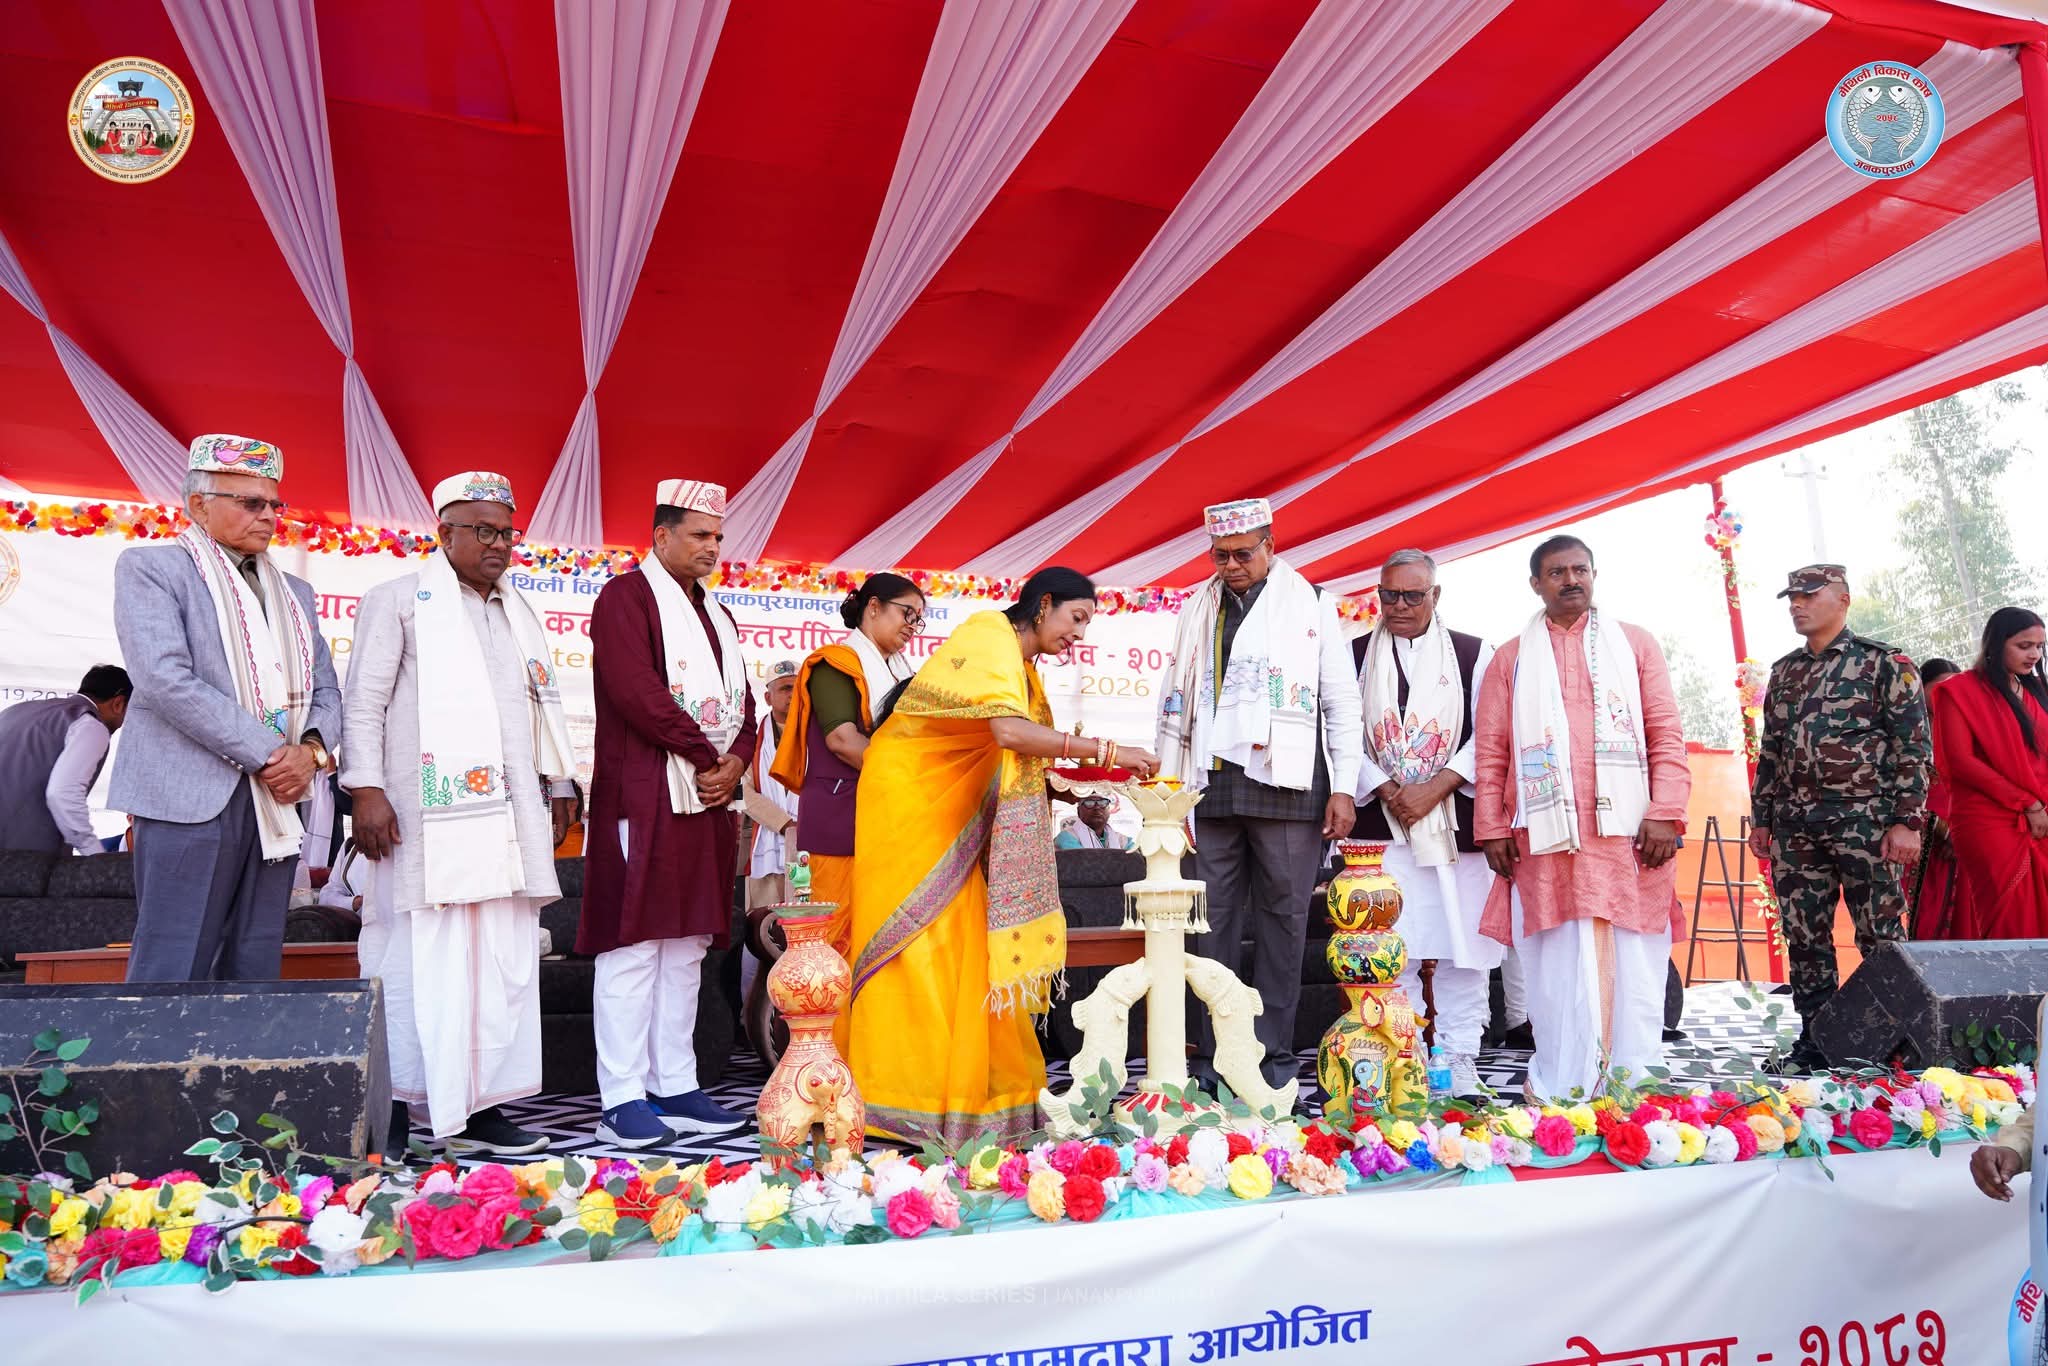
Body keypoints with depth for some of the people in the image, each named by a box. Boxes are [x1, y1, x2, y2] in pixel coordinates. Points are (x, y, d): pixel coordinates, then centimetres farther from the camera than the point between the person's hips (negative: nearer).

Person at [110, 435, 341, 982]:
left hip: (277, 802, 6)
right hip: (192, 798, -5)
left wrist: (312, 749, -5)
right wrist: (267, 755, -13)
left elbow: (327, 690, 17)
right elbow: (167, 680, -12)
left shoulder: (295, 591, 20)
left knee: (256, 974, 6)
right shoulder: (150, 566, 2)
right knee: (171, 976, -5)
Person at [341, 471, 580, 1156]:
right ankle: (392, 1106, 6)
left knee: (505, 961, 4)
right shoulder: (400, 600, 3)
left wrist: (560, 788, 18)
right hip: (431, 817, -6)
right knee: (419, 958, -4)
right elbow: (363, 702, -2)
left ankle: (480, 1106, 11)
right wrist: (365, 788, -12)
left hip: (510, 817, 6)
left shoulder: (520, 612, 21)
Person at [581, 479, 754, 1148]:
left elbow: (743, 704, 19)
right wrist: (706, 756, -11)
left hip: (709, 799, 8)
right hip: (643, 798, -8)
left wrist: (734, 764, -1)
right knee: (634, 946, -5)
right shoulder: (626, 597, -3)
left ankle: (675, 1087, 17)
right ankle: (623, 1099, 1)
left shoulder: (718, 616, 21)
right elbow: (637, 692, -15)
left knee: (687, 947, 10)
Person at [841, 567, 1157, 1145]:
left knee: (961, 944, 7)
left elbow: (1020, 762, 10)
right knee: (916, 943, -8)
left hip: (950, 811, 9)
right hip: (908, 795, -9)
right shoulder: (989, 636, -15)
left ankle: (962, 1084, 13)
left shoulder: (1020, 664, 14)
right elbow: (1009, 732, -28)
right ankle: (901, 1095, -1)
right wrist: (1102, 748, -25)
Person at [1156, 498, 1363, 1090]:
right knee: (1217, 920, 4)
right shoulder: (1196, 608, 14)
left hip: (1286, 782, -2)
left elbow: (1341, 700, 4)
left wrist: (1344, 787, -2)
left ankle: (1274, 1056, 10)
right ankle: (1213, 1053, 12)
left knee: (1282, 917, 1)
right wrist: (1167, 782, 9)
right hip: (1214, 781, 3)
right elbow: (1175, 698, 16)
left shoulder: (1311, 604, 6)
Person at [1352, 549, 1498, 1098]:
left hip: (1457, 825, 0)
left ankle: (1459, 1066, 11)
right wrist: (1386, 791, -9)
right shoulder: (1355, 656, 10)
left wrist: (1433, 789, -10)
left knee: (1461, 948, 1)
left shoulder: (1474, 655, 7)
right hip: (1380, 826, 1)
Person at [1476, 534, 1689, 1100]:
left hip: (1627, 834, 0)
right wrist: (1491, 829, 1)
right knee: (1558, 971, 0)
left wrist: (1665, 814, -5)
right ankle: (1559, 1099, 6)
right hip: (1546, 839, 0)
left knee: (1632, 968, 1)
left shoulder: (1635, 644, 13)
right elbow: (1490, 752, 9)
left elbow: (1666, 735, 6)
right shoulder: (1511, 659, 14)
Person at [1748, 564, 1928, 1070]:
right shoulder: (1783, 672, 15)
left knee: (1880, 935, 0)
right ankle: (1815, 1039, 16)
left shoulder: (1885, 663, -1)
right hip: (1794, 828, 5)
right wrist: (1762, 818, 14)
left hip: (1863, 822, -5)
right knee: (1804, 938, 7)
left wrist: (1907, 821, -12)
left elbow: (1913, 746, -6)